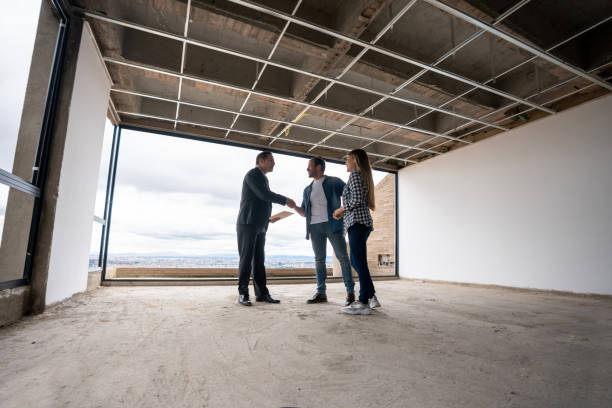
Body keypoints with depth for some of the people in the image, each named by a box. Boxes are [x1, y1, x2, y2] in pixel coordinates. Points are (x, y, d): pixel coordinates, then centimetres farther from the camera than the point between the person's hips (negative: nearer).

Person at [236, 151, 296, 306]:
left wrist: (267, 217, 15)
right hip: (247, 224, -8)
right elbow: (264, 195, -18)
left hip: (260, 227, 8)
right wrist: (285, 200, -12)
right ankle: (243, 294, 1)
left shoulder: (262, 178, 23)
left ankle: (262, 293, 6)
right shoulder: (253, 174, -6)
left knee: (259, 260, 5)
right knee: (246, 259, -6)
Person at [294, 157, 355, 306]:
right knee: (319, 260, 5)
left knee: (343, 257, -5)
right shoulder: (307, 190, 21)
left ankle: (350, 292, 1)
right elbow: (304, 212, 20)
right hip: (315, 227, 5)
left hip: (333, 224, -4)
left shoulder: (334, 182, 7)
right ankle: (321, 293, 11)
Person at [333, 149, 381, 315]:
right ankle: (371, 297, 18)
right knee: (356, 261, 14)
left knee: (359, 262, -8)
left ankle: (364, 303, -3)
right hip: (364, 221, 10)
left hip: (357, 221, -10)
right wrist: (343, 213, 17)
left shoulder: (355, 174, -4)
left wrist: (342, 209, -3)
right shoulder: (364, 175, 24)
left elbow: (357, 199, -17)